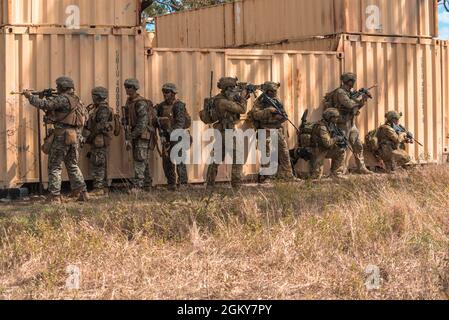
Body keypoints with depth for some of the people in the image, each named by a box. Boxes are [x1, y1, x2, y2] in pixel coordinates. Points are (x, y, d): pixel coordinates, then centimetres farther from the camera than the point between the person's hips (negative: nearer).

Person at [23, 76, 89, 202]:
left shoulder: (62, 99, -12)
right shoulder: (77, 100, 12)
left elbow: (43, 104, -19)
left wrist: (30, 96, -4)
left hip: (62, 136, -7)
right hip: (75, 137, 7)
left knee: (55, 166, 1)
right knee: (73, 165, 17)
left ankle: (55, 196, -3)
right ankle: (82, 192, 11)